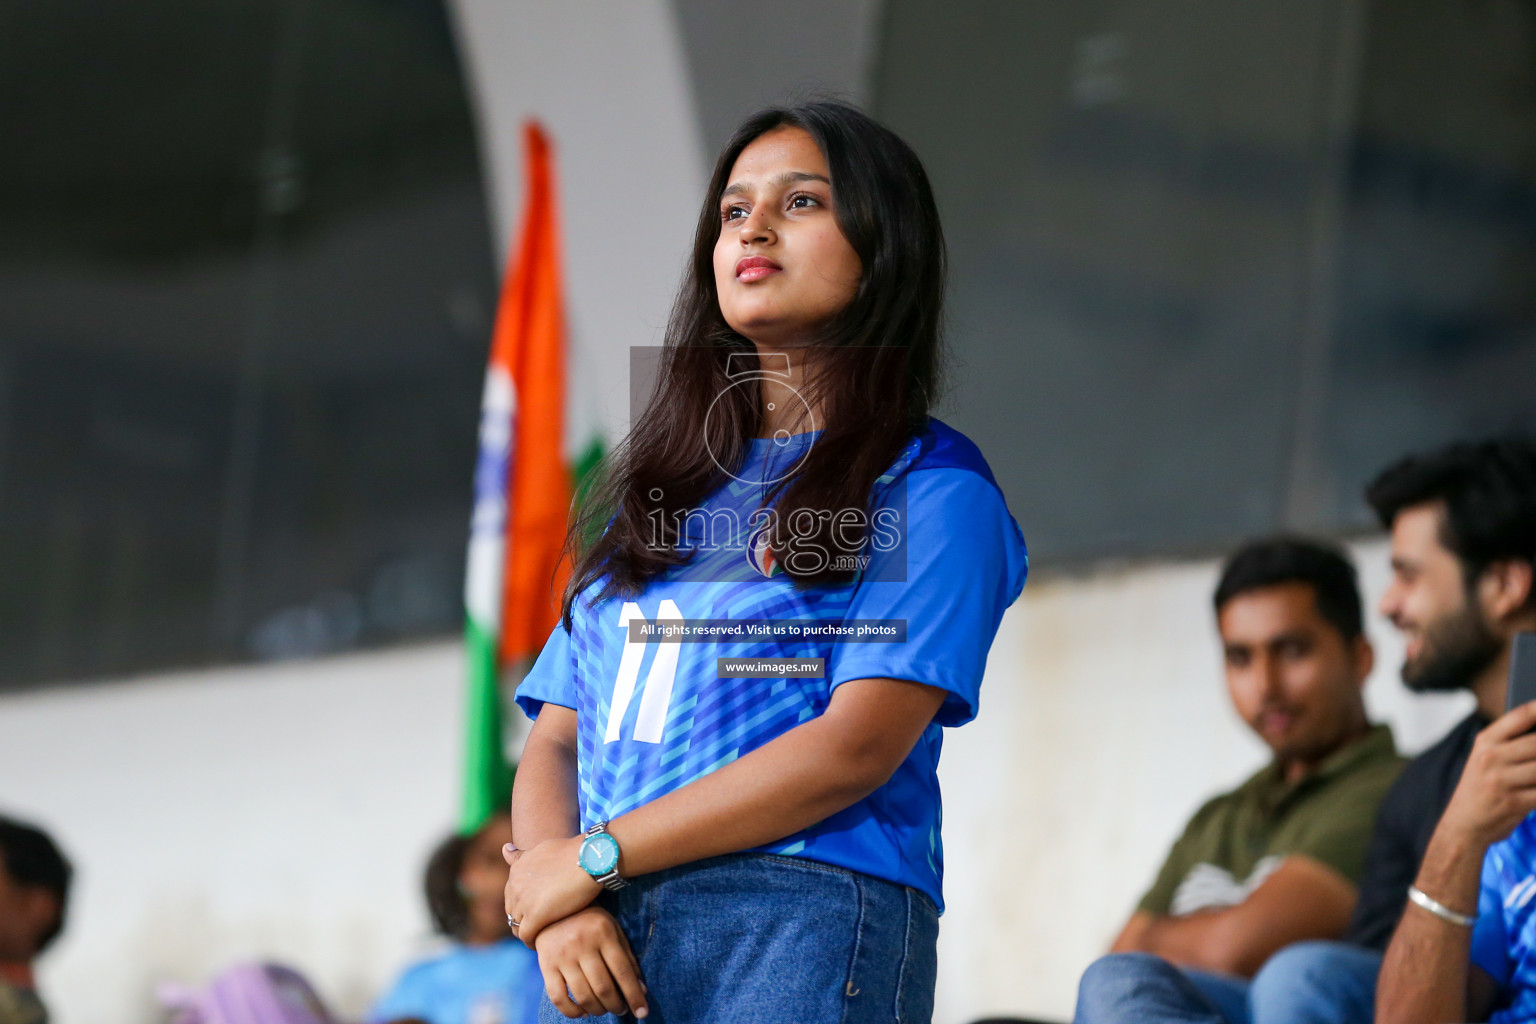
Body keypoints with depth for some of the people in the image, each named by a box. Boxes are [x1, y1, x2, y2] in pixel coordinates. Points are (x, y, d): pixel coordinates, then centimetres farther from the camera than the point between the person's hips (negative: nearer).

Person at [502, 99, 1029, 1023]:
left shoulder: (932, 486, 5)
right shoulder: (657, 493, 23)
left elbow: (858, 746, -7)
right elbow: (554, 744, 17)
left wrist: (592, 858, -6)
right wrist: (560, 910, -4)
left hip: (801, 923, -5)